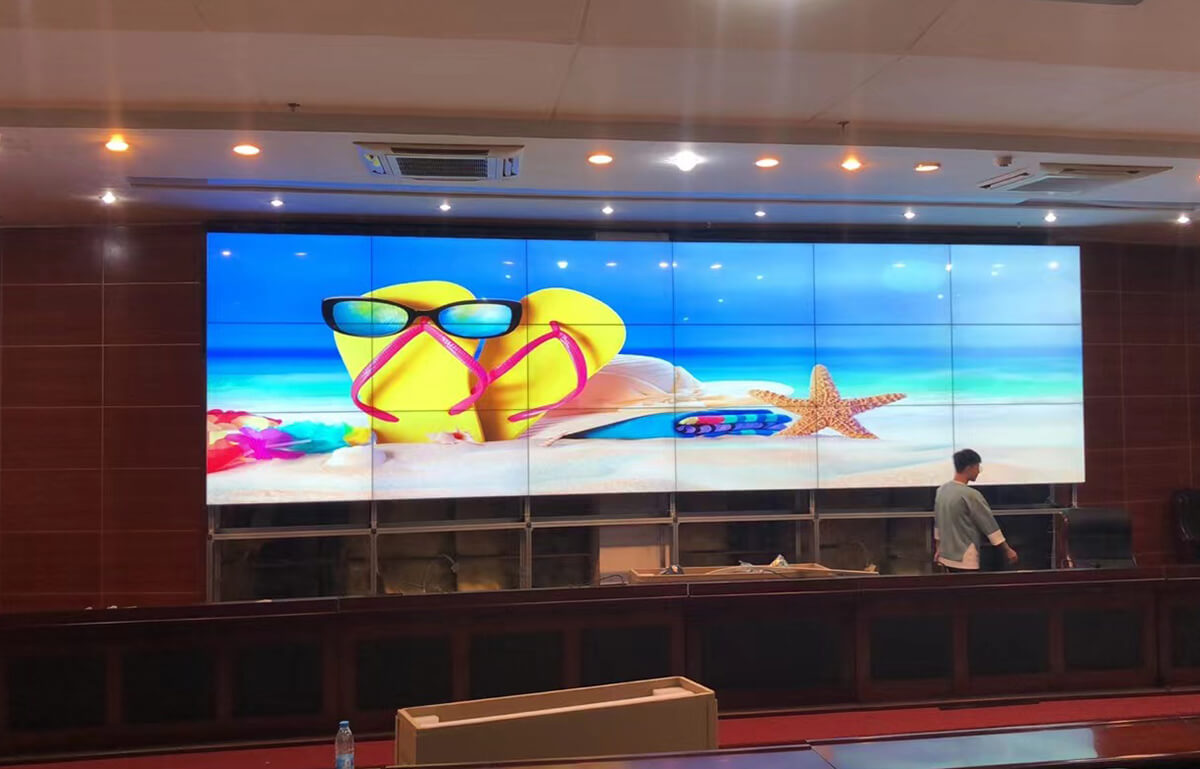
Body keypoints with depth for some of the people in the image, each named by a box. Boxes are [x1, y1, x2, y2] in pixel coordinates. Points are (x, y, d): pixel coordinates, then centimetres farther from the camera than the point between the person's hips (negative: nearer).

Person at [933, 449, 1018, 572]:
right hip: (964, 560, -8)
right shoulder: (970, 495, -18)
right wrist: (1007, 550, -4)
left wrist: (938, 549, 23)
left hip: (946, 557, 8)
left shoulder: (942, 490, 6)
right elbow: (989, 523, -12)